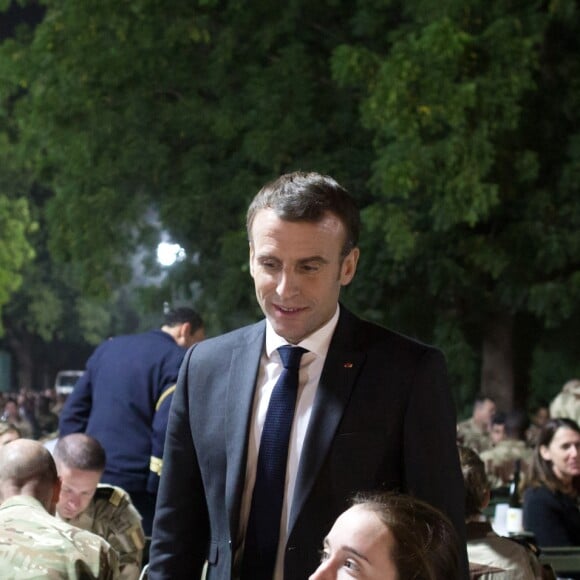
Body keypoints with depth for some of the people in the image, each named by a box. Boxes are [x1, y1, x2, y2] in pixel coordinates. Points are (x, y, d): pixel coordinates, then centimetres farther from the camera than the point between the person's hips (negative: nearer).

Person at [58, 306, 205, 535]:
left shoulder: (108, 348, 17)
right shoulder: (177, 359, -7)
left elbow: (72, 414, 17)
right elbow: (166, 428, -17)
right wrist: (158, 484, -11)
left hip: (92, 480, 7)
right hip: (137, 487, -7)